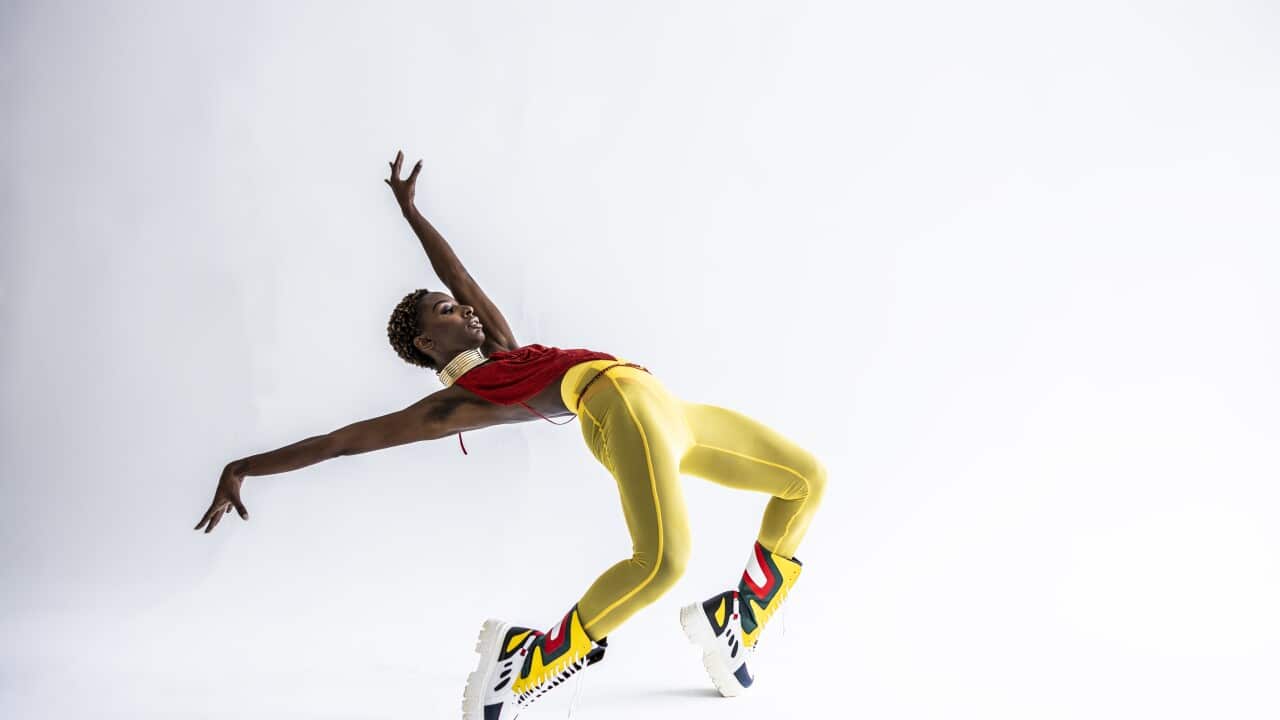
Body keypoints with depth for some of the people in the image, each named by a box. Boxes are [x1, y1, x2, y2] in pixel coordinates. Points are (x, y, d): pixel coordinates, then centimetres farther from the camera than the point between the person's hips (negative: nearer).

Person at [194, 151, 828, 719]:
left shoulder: (503, 352, 28)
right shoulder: (454, 404, 6)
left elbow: (461, 277, 39)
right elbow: (342, 439, 4)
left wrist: (409, 209, 49)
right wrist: (244, 468, 1)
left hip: (669, 411, 9)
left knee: (807, 479, 14)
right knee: (662, 557, -37)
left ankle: (737, 619, 14)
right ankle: (531, 662, -18)